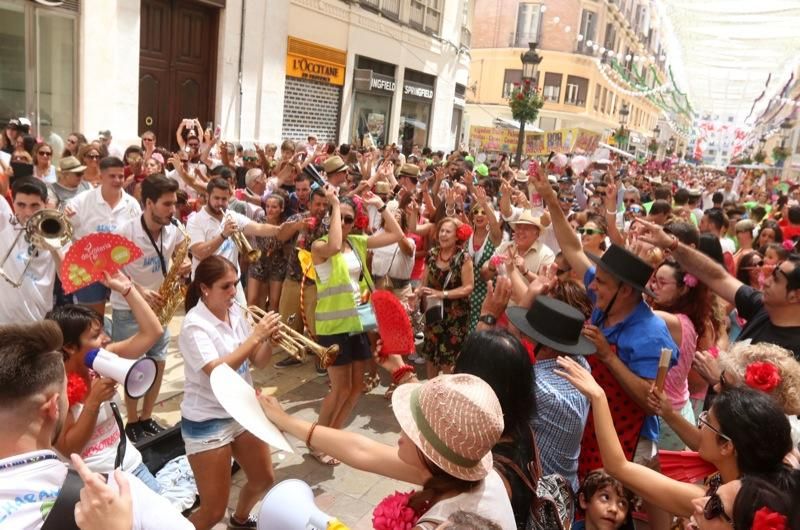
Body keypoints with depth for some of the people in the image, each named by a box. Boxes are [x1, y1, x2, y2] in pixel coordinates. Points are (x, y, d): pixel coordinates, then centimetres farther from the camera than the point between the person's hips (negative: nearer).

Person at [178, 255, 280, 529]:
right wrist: (256, 336, -32)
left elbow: (258, 362, 3)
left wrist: (269, 338, -16)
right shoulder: (194, 325, -20)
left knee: (263, 479, 23)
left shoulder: (236, 313, -1)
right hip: (207, 422, -7)